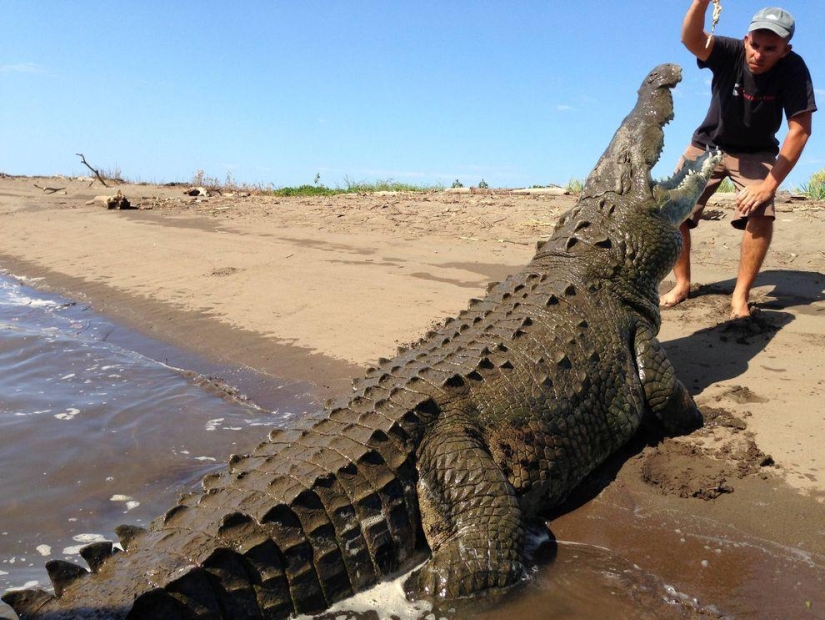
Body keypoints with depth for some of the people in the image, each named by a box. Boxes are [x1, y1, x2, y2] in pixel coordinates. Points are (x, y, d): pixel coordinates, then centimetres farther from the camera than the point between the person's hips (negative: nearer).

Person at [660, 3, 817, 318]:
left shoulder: (793, 69, -23)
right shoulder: (730, 51, -23)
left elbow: (800, 130, -23)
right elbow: (690, 39, -43)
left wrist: (770, 184, -31)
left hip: (756, 153, -1)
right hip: (708, 145, 1)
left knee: (761, 212, -24)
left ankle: (741, 295, -10)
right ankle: (682, 284, 11)